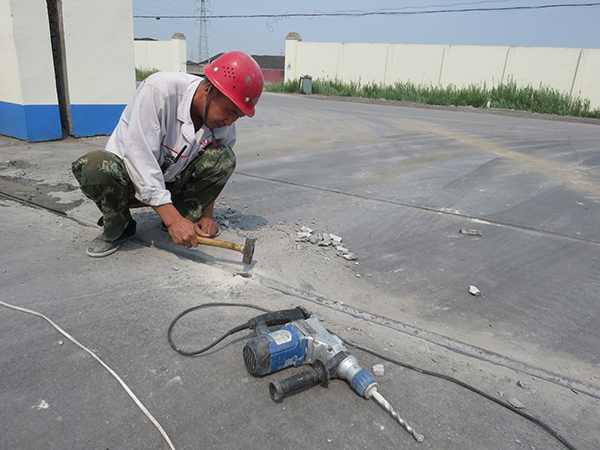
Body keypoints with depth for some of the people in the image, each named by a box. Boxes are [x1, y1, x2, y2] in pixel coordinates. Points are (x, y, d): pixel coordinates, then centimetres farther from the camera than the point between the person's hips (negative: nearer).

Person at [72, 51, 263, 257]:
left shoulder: (224, 122, -12)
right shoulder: (158, 89, -30)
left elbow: (214, 170, 3)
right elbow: (139, 157, -32)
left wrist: (206, 214, -2)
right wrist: (173, 219, -35)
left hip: (171, 182, 4)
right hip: (131, 179, -3)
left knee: (224, 158, -19)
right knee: (95, 165, -36)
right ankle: (117, 229, -8)